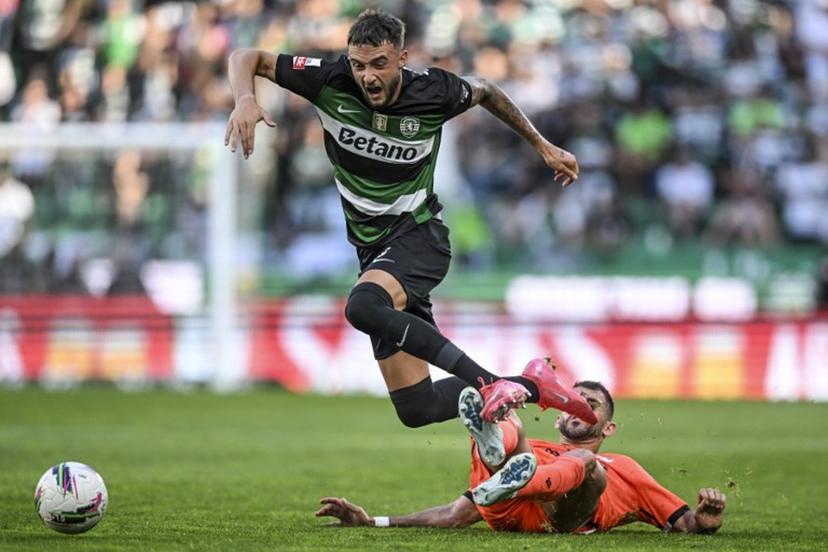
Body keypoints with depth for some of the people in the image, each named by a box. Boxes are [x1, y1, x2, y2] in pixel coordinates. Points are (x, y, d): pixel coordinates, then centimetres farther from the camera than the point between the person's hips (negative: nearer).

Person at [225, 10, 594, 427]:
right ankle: (529, 385, 22)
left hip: (419, 236, -4)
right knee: (417, 408, 2)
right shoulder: (331, 81, -11)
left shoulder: (433, 91, -12)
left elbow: (485, 91, 11)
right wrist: (246, 100, -27)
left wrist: (543, 147, 18)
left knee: (364, 306, -39)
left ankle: (493, 384, -34)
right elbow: (247, 58, -4)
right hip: (375, 250, 4)